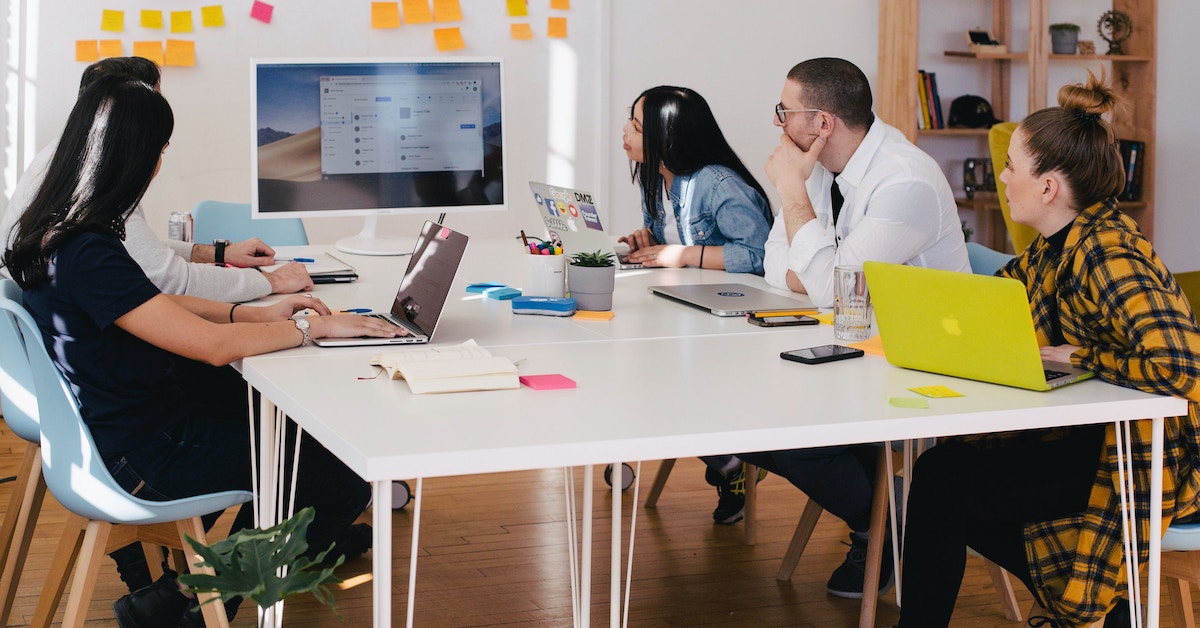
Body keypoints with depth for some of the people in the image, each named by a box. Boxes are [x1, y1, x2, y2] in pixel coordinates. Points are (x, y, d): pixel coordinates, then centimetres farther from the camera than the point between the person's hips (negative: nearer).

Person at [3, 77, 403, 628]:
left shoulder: (55, 231, 1)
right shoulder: (87, 255, -30)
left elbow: (155, 307, 13)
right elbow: (213, 345, -28)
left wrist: (261, 314, 6)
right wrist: (313, 326, -14)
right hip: (148, 456, -10)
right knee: (345, 482, -4)